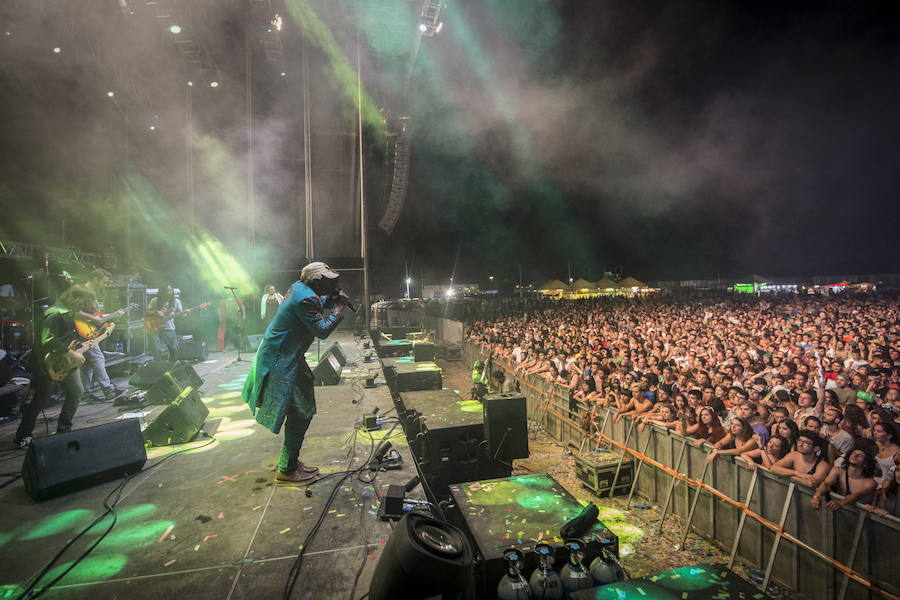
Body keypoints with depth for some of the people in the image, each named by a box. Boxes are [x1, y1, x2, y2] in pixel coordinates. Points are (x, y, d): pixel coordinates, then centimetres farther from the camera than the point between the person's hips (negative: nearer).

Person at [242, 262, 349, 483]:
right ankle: (287, 470, 10)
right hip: (282, 362, -11)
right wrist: (339, 308, -13)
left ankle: (291, 462, 30)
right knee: (301, 414, -2)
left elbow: (318, 306, 22)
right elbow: (322, 330, -21)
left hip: (284, 356, 11)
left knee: (301, 412, 17)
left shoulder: (300, 288, 5)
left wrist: (334, 298, 4)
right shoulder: (306, 299, -24)